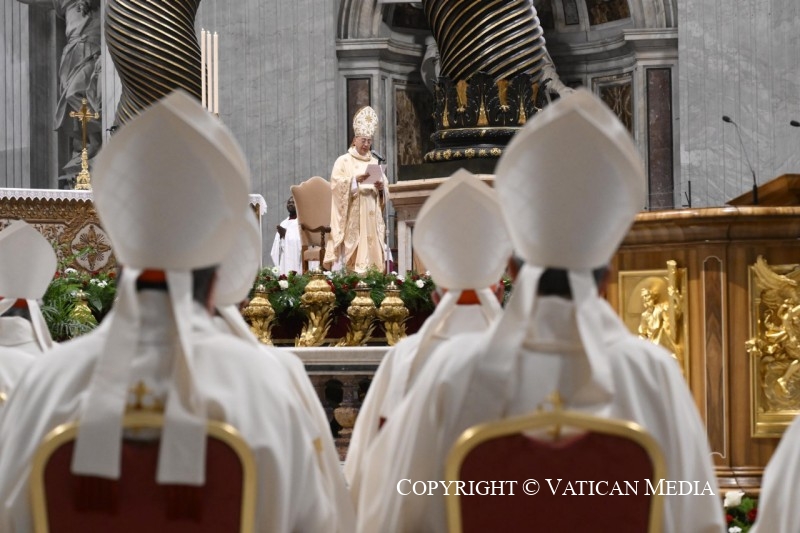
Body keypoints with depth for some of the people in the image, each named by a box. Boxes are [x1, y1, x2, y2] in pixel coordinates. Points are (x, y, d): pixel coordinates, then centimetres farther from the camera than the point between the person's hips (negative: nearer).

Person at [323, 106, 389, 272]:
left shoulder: (375, 162, 17)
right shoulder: (343, 161, 3)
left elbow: (386, 188, 14)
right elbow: (337, 184, -10)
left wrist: (381, 187, -8)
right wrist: (355, 180, -24)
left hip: (371, 218, 5)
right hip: (351, 218, -5)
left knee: (371, 251, -1)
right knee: (349, 252, -12)